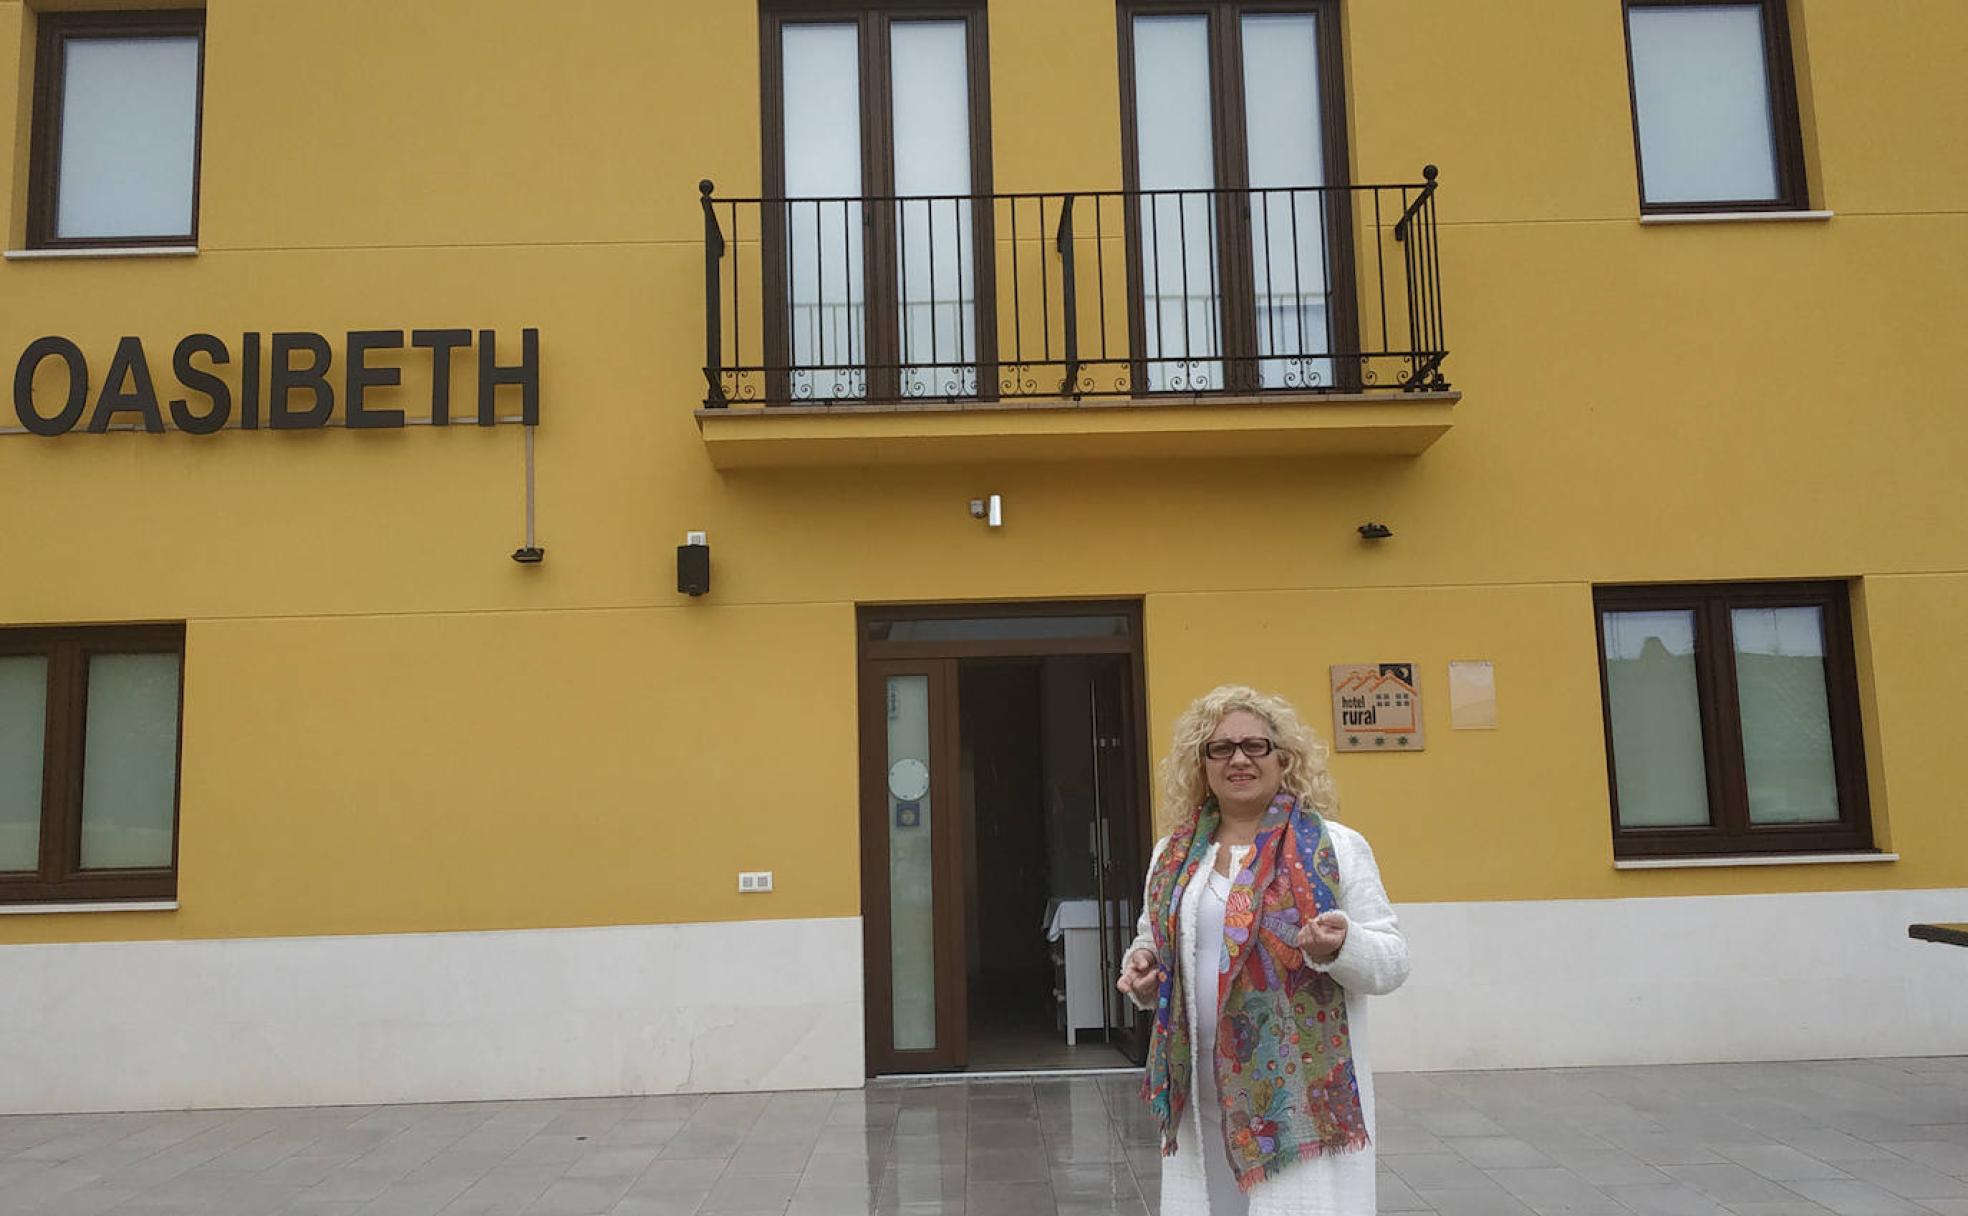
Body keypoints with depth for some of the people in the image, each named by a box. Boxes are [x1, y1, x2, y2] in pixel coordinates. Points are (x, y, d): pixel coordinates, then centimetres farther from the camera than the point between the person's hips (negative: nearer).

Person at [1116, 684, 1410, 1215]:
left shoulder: (1336, 847, -3)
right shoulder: (1174, 856, 9)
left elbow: (1392, 959, -2)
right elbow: (1152, 943, 21)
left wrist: (1342, 945, -22)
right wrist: (1141, 971, -1)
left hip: (1304, 1093, -3)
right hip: (1200, 1096, 4)